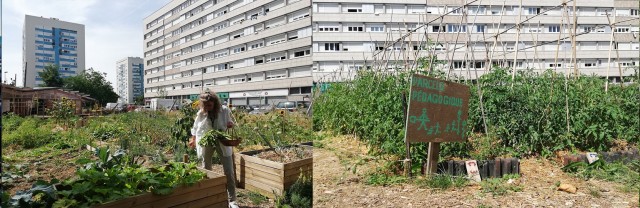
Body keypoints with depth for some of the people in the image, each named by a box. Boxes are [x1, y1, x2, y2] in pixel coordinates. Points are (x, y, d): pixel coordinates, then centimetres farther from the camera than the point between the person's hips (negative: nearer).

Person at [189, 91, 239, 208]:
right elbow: (195, 128, 14)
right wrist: (193, 140, 22)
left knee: (229, 173, -2)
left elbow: (229, 123, 7)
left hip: (222, 142, -1)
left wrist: (231, 124, -16)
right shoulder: (201, 113, -5)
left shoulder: (224, 110, -8)